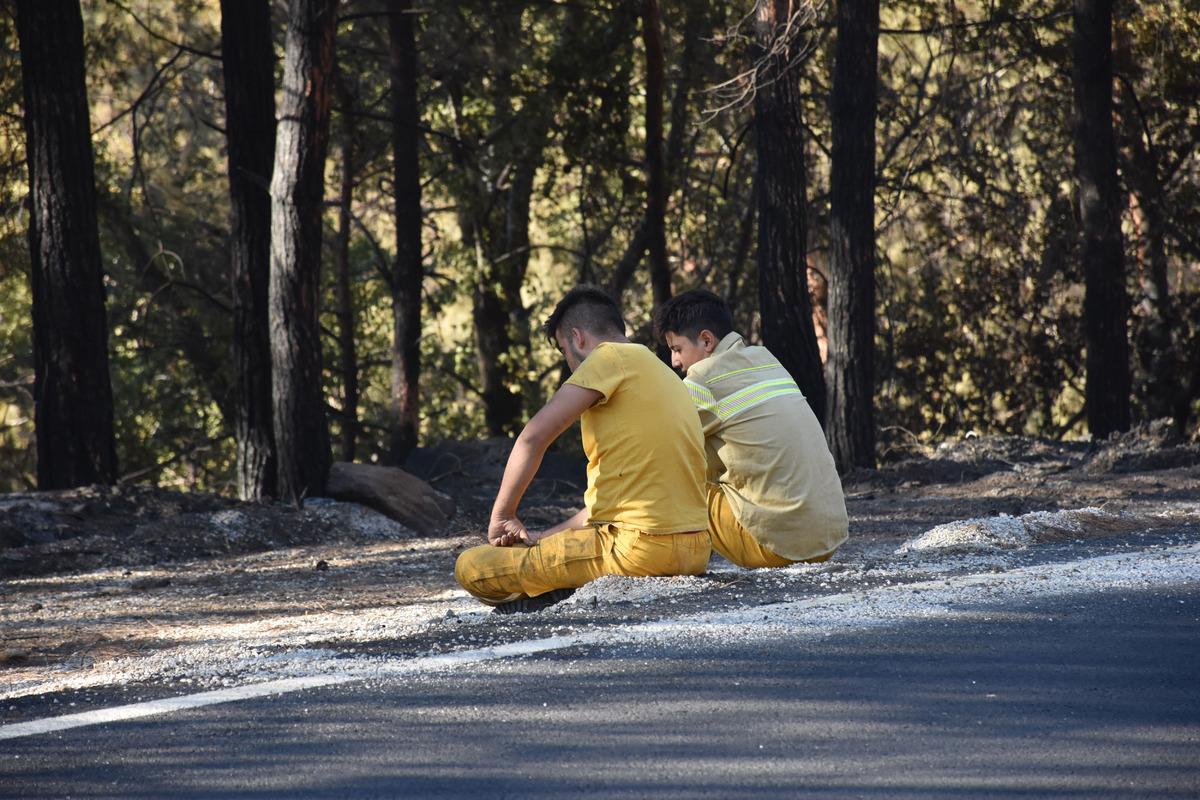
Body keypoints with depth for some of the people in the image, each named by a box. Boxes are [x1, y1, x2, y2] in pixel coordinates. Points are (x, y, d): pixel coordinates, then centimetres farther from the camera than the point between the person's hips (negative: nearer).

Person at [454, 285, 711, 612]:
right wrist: (546, 537, 20)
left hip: (640, 545, -9)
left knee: (471, 567, -2)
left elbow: (534, 437, -12)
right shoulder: (662, 374, 23)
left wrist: (501, 517, 0)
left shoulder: (614, 356, -4)